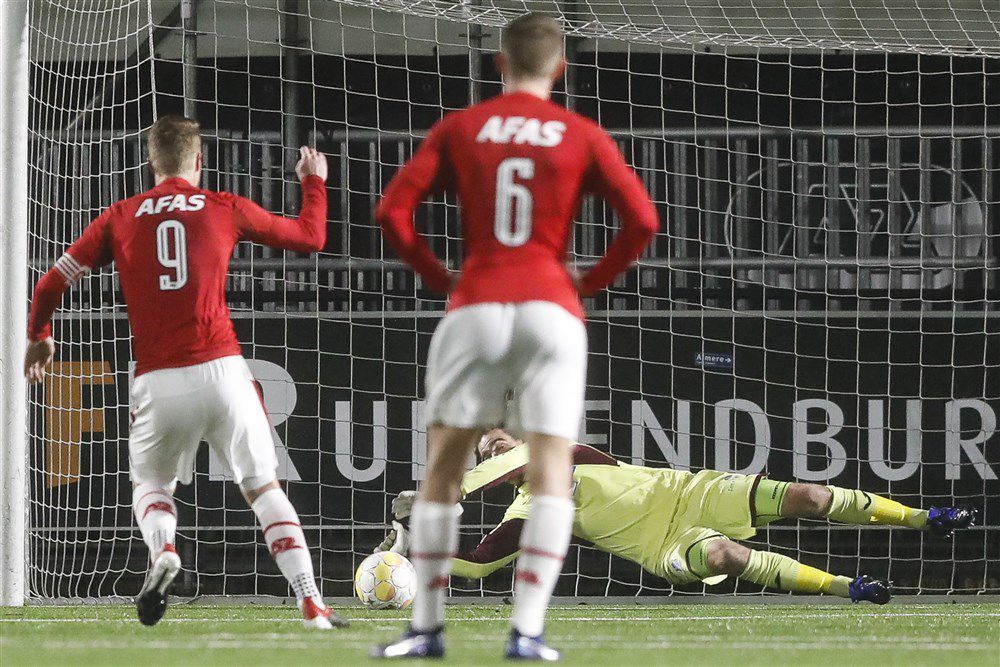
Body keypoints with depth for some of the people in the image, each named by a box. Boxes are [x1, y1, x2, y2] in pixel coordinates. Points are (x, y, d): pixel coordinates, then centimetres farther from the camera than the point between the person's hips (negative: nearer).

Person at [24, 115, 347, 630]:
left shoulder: (121, 217, 9)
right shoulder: (225, 209, 7)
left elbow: (52, 283, 12)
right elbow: (310, 238, 19)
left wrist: (38, 335, 31)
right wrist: (313, 181, 38)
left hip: (157, 381, 0)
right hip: (222, 370, 0)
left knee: (150, 486, 22)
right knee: (263, 487, 12)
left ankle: (163, 550, -11)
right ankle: (311, 603, 1)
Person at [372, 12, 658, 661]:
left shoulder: (458, 128, 7)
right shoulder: (583, 136, 5)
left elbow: (393, 211, -1)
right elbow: (643, 221, -3)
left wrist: (439, 277, 10)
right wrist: (591, 283, 8)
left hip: (474, 308, 1)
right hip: (551, 309, -1)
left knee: (443, 468, 10)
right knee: (551, 473, 0)